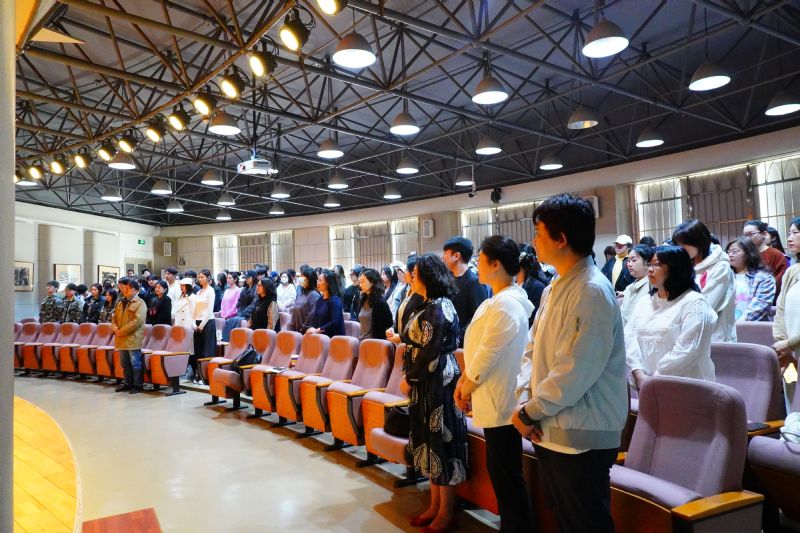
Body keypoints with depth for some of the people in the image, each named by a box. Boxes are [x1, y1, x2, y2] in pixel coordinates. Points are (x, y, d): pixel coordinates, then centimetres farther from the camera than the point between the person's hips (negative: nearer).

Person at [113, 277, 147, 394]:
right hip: (121, 339, 8)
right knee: (125, 363, 15)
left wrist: (122, 331, -16)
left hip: (133, 338, -7)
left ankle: (138, 385, 6)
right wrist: (115, 328, -1)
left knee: (135, 363, -2)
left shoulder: (140, 303, -8)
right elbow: (114, 317, 20)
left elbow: (137, 321, -17)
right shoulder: (120, 303, 16)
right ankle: (128, 383, 26)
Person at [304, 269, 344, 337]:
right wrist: (311, 328, -6)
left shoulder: (335, 300, -8)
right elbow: (314, 318, 13)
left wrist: (317, 330, -17)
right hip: (320, 336, 7)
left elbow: (334, 323, -17)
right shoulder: (320, 300, 14)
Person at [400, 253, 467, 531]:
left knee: (441, 440, 1)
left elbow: (429, 351, -21)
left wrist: (410, 378, -10)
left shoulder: (439, 308, -18)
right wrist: (411, 377, 7)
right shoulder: (430, 305, 13)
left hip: (438, 382, -10)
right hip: (426, 383, 10)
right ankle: (435, 506, 28)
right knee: (431, 441, 16)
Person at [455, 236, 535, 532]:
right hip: (493, 400, 10)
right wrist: (464, 381, 3)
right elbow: (479, 349, 12)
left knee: (507, 477, 4)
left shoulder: (507, 305, -22)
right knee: (500, 473, 20)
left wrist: (465, 390, -6)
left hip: (500, 402, -10)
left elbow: (487, 355, -20)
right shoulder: (497, 301, 9)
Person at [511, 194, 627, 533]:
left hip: (581, 436, -8)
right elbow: (538, 354, 11)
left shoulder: (592, 291, -19)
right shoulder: (555, 288, 9)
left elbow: (574, 372, -24)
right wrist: (531, 408, -2)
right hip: (551, 431, 9)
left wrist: (529, 413, -13)